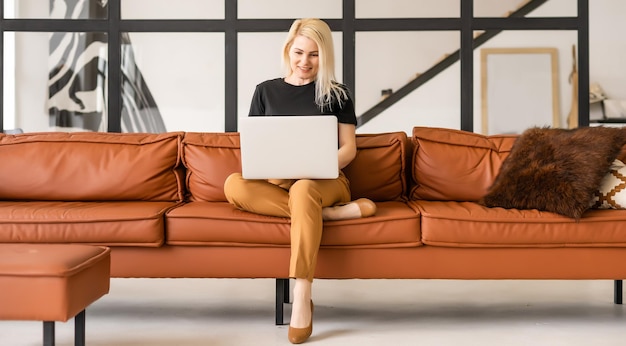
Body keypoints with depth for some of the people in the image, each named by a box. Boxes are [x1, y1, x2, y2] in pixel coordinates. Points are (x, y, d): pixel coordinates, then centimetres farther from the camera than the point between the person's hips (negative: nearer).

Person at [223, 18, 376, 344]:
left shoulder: (336, 94, 9)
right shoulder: (266, 90, 14)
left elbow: (349, 148, 5)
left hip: (324, 181, -2)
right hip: (275, 183, 2)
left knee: (303, 190, -40)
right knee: (233, 185, -32)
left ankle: (302, 299, -41)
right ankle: (334, 213, -32)